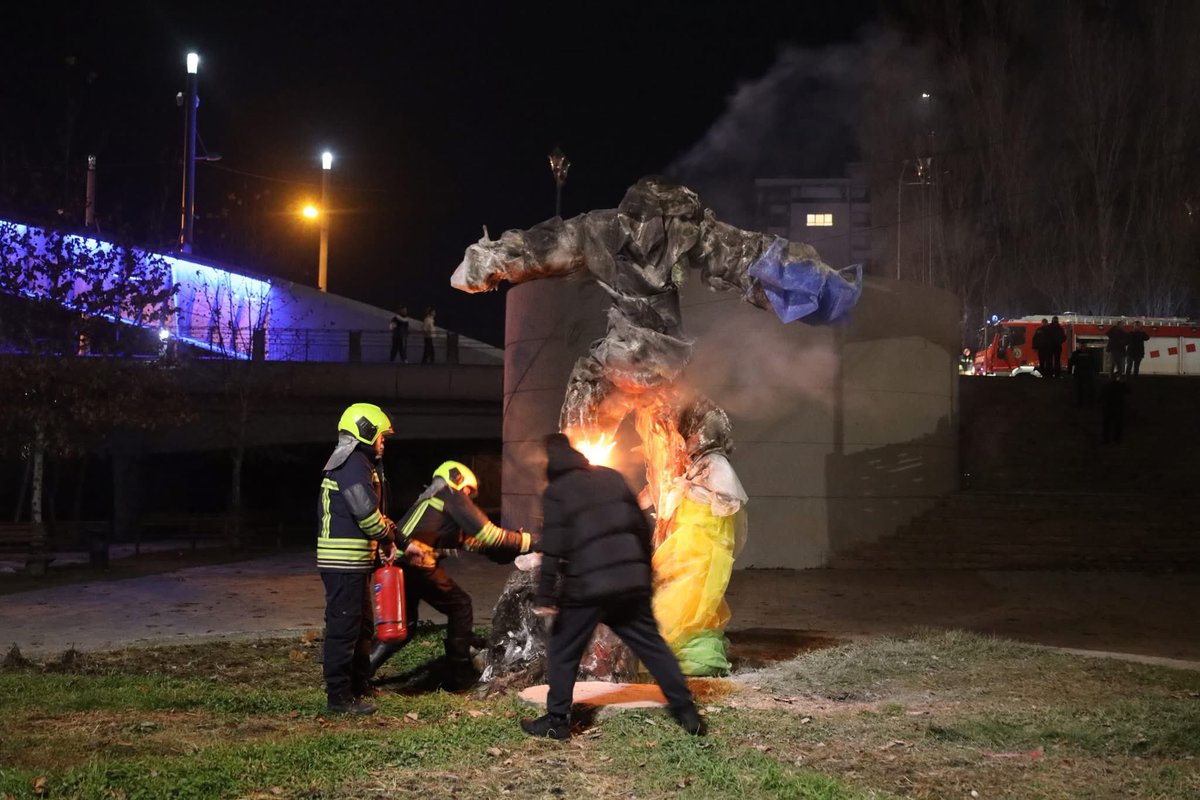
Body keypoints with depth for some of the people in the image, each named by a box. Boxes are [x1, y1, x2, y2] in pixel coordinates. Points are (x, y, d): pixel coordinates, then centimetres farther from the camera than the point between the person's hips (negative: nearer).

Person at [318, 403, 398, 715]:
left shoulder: (345, 462, 20)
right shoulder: (353, 463, -15)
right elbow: (366, 511, -22)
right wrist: (389, 535, -3)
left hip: (350, 560, 11)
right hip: (345, 561, -11)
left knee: (362, 626, 20)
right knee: (344, 627, -7)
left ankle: (359, 685, 31)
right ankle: (340, 697, -3)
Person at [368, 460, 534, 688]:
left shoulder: (430, 499, 32)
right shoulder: (452, 496, 6)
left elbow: (467, 540, 31)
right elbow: (487, 533, 0)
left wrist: (513, 542, 29)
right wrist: (528, 541, 8)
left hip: (397, 564, 8)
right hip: (418, 564, -8)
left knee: (404, 624, 18)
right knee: (460, 606, 8)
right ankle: (460, 675, 10)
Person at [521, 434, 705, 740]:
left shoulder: (556, 492, -4)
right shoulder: (612, 477, 12)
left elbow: (552, 548, -11)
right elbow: (642, 527, 13)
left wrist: (546, 597, -10)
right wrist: (644, 572, 22)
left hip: (586, 587, -5)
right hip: (631, 582, 5)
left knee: (563, 651, 10)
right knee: (652, 645, 11)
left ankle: (557, 720, 10)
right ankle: (686, 712, 8)